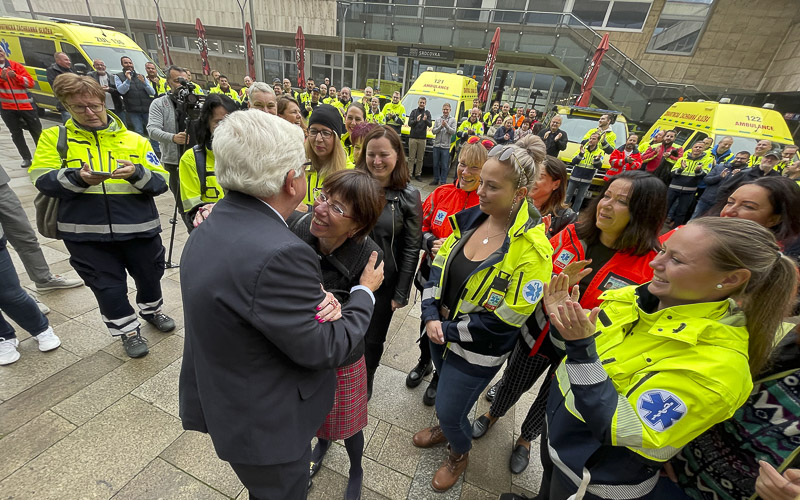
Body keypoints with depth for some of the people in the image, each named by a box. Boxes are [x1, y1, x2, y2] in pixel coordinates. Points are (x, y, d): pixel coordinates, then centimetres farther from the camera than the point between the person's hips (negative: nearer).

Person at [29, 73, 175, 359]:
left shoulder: (134, 140, 5)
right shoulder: (53, 137, 5)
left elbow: (160, 182, -3)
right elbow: (42, 180, -3)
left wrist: (136, 173, -23)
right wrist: (78, 177, -21)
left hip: (138, 228, 1)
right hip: (85, 232, 0)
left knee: (149, 275, 17)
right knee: (108, 286, 10)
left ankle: (151, 310, 47)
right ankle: (127, 330, 33)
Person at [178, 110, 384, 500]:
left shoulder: (210, 228, -6)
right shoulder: (279, 253, -37)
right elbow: (323, 350, -25)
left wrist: (316, 302, -16)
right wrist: (365, 291, -11)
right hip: (267, 424, -8)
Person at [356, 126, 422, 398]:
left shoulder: (409, 196, -11)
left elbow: (411, 249, -8)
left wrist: (400, 293, -7)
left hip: (383, 282, -2)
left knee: (372, 340, 17)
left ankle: (365, 383, 48)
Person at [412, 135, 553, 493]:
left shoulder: (531, 249, -26)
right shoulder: (471, 217, -6)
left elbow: (505, 320, -24)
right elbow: (440, 266, 0)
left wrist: (450, 331, -17)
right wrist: (431, 316, -12)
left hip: (477, 351, -5)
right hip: (441, 332, 6)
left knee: (449, 410, 13)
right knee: (447, 393, 29)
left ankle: (460, 452, 49)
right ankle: (446, 428, 62)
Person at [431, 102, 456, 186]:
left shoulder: (453, 120, 4)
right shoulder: (438, 119, 10)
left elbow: (453, 132, -6)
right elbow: (433, 131, 3)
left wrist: (446, 126, -18)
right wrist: (441, 126, -11)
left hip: (446, 146, -3)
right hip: (436, 145, 3)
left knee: (444, 166, -1)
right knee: (435, 164, 10)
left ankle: (442, 181, 6)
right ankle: (436, 179, 23)